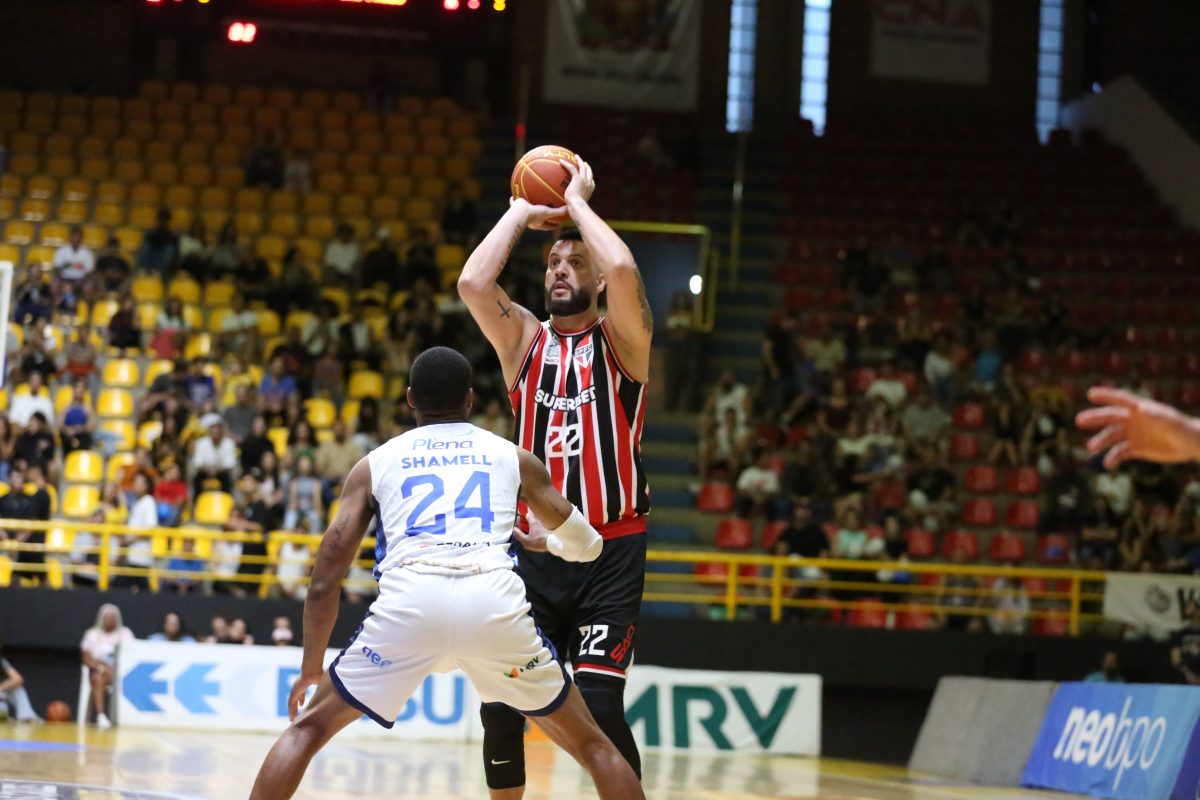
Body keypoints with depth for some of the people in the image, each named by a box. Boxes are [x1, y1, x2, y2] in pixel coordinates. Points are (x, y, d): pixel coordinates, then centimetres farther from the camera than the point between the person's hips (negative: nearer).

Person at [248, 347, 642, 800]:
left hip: (408, 600, 0)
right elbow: (586, 545, 37)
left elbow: (325, 581, 19)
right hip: (495, 601, 0)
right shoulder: (513, 457, 27)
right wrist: (545, 543, 60)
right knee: (588, 743, 19)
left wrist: (311, 669, 32)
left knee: (309, 728, 20)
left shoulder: (374, 464, 25)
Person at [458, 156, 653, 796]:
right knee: (501, 708, 0)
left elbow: (622, 272, -19)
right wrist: (520, 214, 2)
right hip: (535, 552, 3)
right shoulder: (524, 340, 11)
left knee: (600, 708, -15)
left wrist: (578, 203, -5)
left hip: (611, 556, -3)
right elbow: (472, 283, -8)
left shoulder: (621, 340, 3)